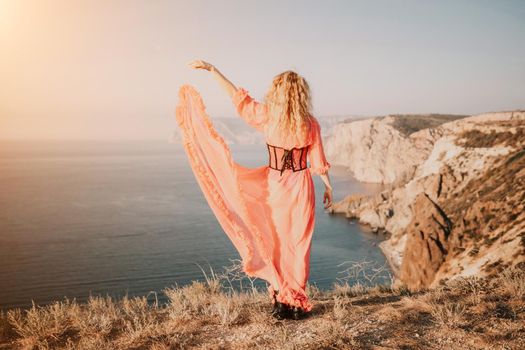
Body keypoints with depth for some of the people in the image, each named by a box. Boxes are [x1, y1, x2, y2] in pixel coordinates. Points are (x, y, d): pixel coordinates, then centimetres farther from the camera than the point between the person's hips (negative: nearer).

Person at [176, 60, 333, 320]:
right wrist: (329, 188, 13)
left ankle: (280, 301, 16)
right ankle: (296, 304, 15)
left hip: (274, 187, 0)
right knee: (297, 245, 8)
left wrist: (211, 69, 8)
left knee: (274, 243, 12)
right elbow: (319, 164, -1)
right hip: (301, 189, 0)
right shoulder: (310, 124, -6)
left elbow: (237, 96, 0)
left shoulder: (267, 116, -8)